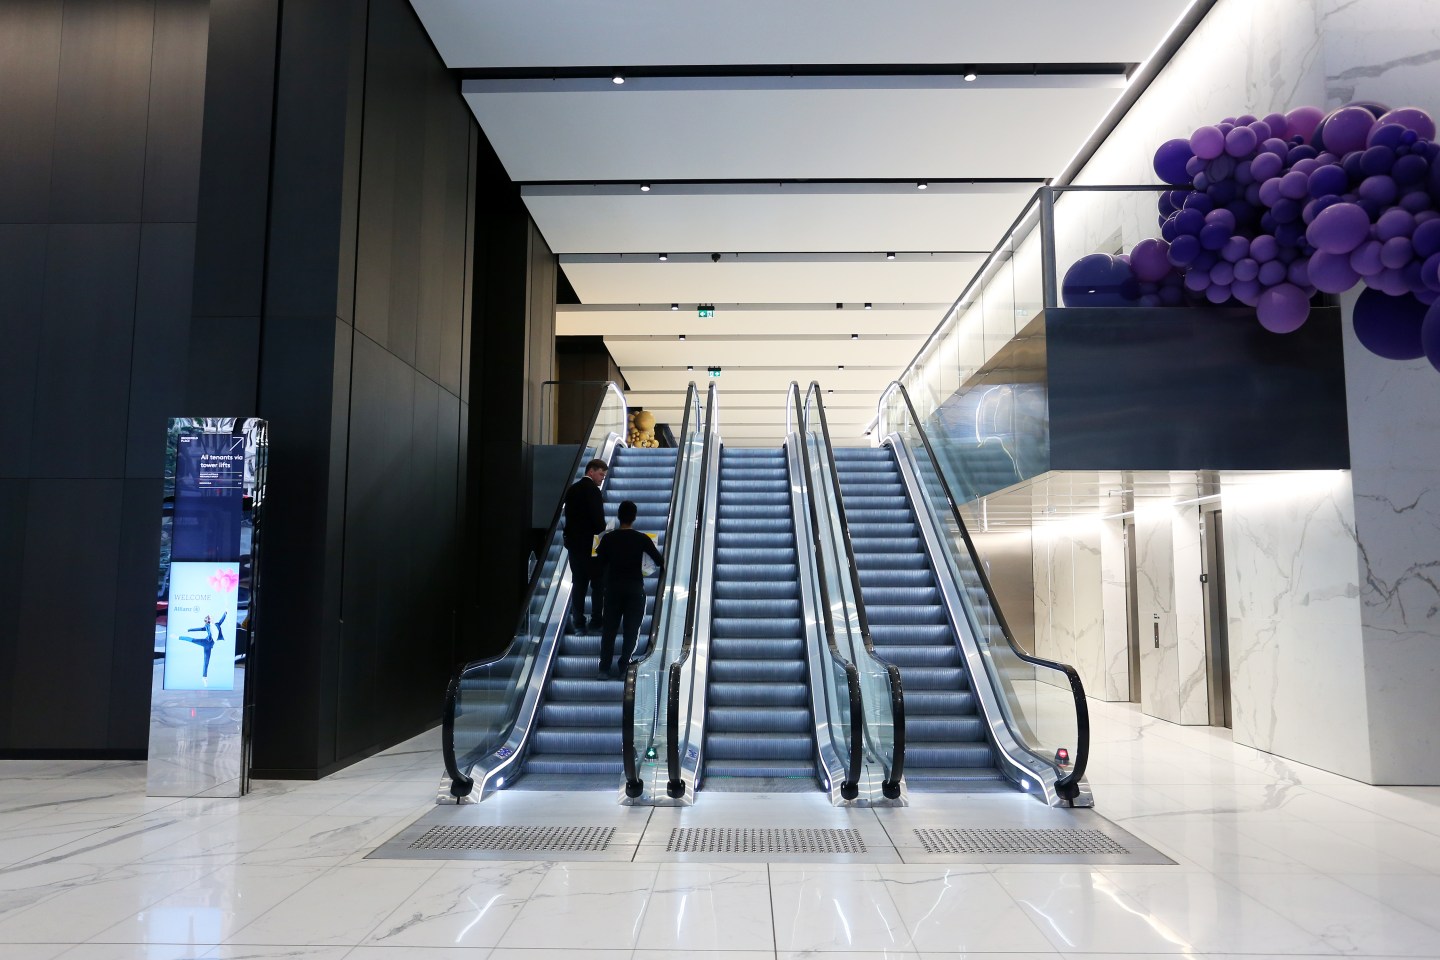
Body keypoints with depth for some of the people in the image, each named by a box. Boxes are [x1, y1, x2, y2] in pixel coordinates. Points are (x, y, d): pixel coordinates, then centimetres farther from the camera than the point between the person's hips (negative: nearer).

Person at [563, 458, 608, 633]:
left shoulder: (572, 489, 12)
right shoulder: (592, 490, -13)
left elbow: (569, 516, 13)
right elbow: (598, 520, -17)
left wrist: (571, 536, 14)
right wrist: (603, 534, 0)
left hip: (573, 543, 7)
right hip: (590, 544, -7)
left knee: (578, 584, 9)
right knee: (598, 584, 3)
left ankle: (578, 623, 9)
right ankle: (596, 622, 4)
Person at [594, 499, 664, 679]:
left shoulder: (608, 538, -5)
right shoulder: (642, 539, -8)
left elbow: (600, 564, 0)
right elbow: (660, 562, -5)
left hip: (613, 587, 2)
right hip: (635, 588, -1)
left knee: (609, 628, 8)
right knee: (631, 629, 8)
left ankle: (605, 668, 6)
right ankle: (624, 666, 7)